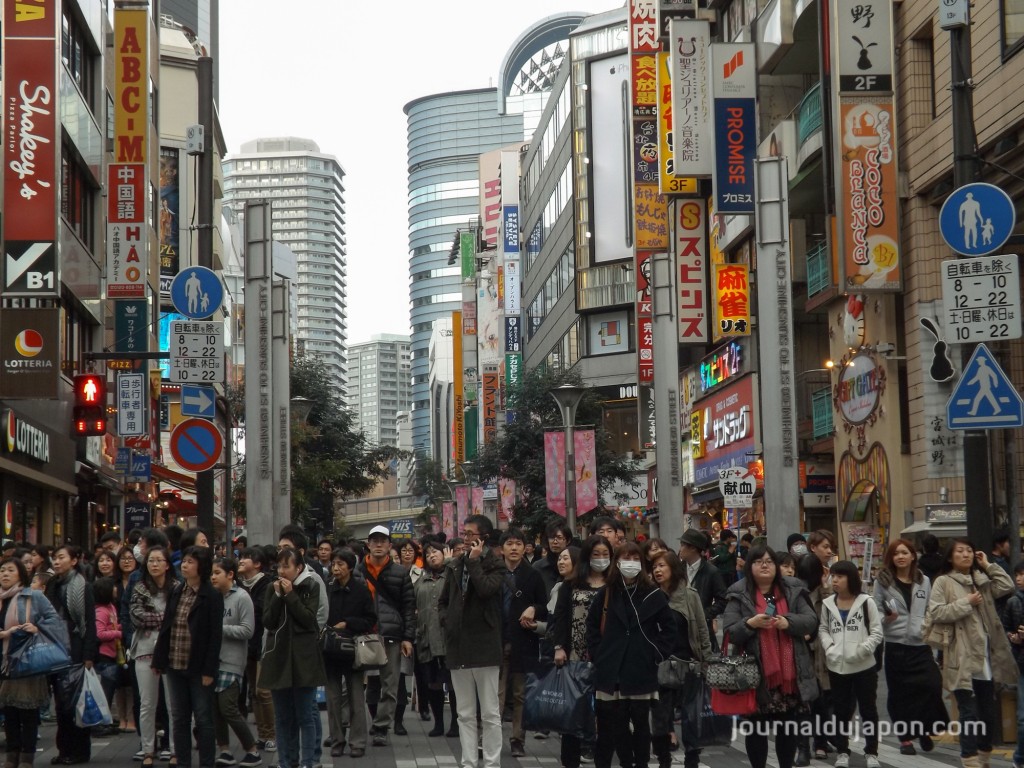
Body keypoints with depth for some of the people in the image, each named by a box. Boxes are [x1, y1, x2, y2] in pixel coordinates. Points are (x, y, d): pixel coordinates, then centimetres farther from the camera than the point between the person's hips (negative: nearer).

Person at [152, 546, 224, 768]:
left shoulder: (212, 597, -7)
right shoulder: (176, 593, 9)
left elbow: (215, 636, -10)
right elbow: (165, 628, 10)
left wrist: (209, 670, -14)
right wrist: (158, 660, 6)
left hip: (198, 668, -5)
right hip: (175, 666, 5)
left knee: (203, 719, 3)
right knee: (179, 719, 10)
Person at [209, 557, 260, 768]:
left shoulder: (241, 597, -8)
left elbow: (247, 630, -13)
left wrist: (219, 628, -15)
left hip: (232, 662, -6)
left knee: (228, 708, -7)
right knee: (214, 707, 6)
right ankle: (224, 751, 18)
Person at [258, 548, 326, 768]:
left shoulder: (311, 586, -2)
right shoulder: (273, 589, 7)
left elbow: (309, 618, -12)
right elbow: (267, 622, -1)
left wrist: (291, 595, -15)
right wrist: (278, 595, -10)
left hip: (303, 659, -3)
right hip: (278, 657, 3)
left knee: (305, 716, -1)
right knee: (282, 717, 7)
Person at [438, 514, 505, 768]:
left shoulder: (495, 565, -2)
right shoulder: (455, 566, 14)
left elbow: (485, 590, -21)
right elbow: (443, 601, 23)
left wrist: (474, 561, -13)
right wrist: (446, 621, 5)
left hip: (484, 645, -5)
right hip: (458, 645, 5)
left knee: (490, 714, -1)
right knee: (465, 714, 8)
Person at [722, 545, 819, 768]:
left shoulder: (792, 591, 6)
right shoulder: (739, 596, -2)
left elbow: (812, 621, 1)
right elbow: (730, 633, -6)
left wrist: (788, 622, -17)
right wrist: (750, 623, -23)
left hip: (788, 674, 2)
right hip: (755, 675, -2)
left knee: (787, 728, 12)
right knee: (757, 729, 7)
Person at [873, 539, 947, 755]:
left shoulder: (924, 581, 11)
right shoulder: (883, 581, 1)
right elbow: (875, 612, 1)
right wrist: (885, 618, -18)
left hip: (921, 644, 2)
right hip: (895, 645, -2)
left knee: (932, 686, -11)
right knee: (899, 693, 2)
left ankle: (924, 729, 10)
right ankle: (905, 738, 13)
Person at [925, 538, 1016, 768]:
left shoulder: (981, 580, 16)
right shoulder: (943, 582, -2)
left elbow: (1007, 586, 4)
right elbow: (935, 612, -13)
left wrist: (988, 565, 2)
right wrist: (966, 602, -14)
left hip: (985, 657, 6)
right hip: (962, 659, -6)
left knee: (988, 712, 11)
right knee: (969, 712, -6)